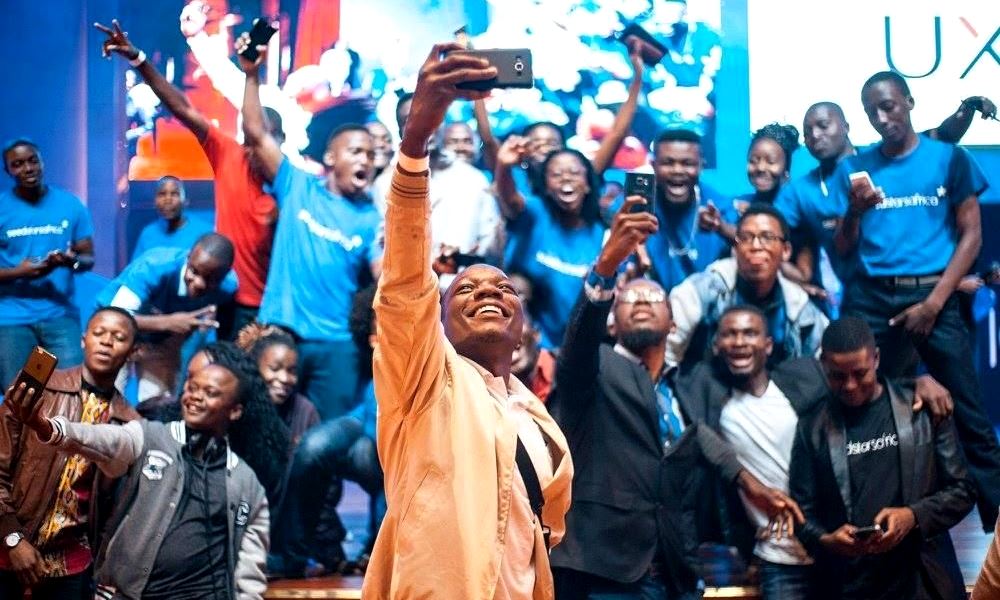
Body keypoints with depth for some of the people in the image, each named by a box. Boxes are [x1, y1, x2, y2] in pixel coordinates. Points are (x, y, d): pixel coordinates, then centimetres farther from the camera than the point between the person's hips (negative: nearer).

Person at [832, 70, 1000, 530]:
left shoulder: (949, 159, 4)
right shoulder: (854, 169, 8)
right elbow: (842, 250, 10)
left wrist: (934, 302, -7)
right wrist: (855, 211, -10)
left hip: (932, 294, -2)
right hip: (871, 298, 2)